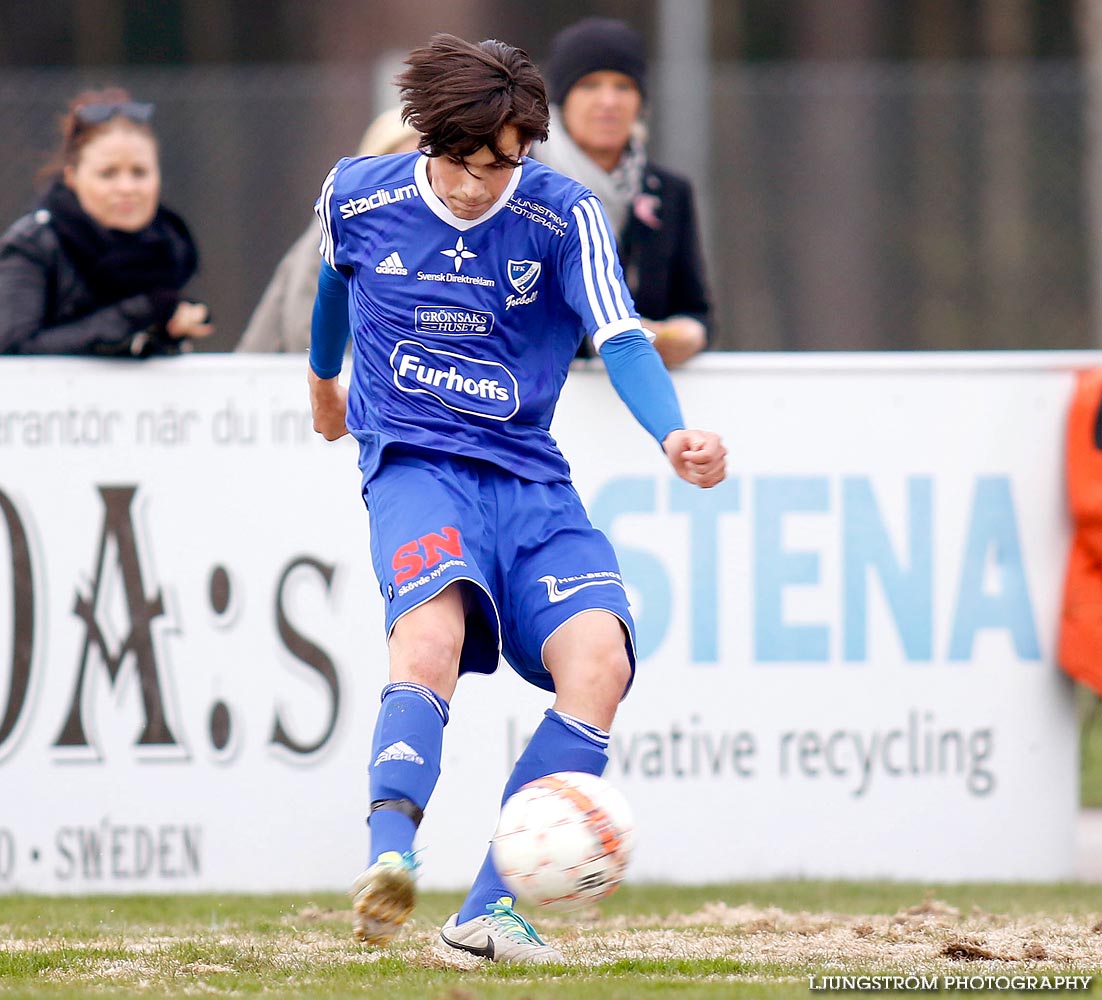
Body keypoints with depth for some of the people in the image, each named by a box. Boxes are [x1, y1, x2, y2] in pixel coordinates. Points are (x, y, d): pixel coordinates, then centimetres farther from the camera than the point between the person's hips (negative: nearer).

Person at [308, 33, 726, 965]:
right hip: (414, 461, -2)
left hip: (529, 477, 2)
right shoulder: (357, 197, 1)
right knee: (434, 626, -34)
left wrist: (674, 435, -34)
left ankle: (491, 910, -17)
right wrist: (324, 378, 42)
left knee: (598, 657, -22)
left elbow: (621, 339, -14)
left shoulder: (564, 215, -3)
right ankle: (389, 856, -51)